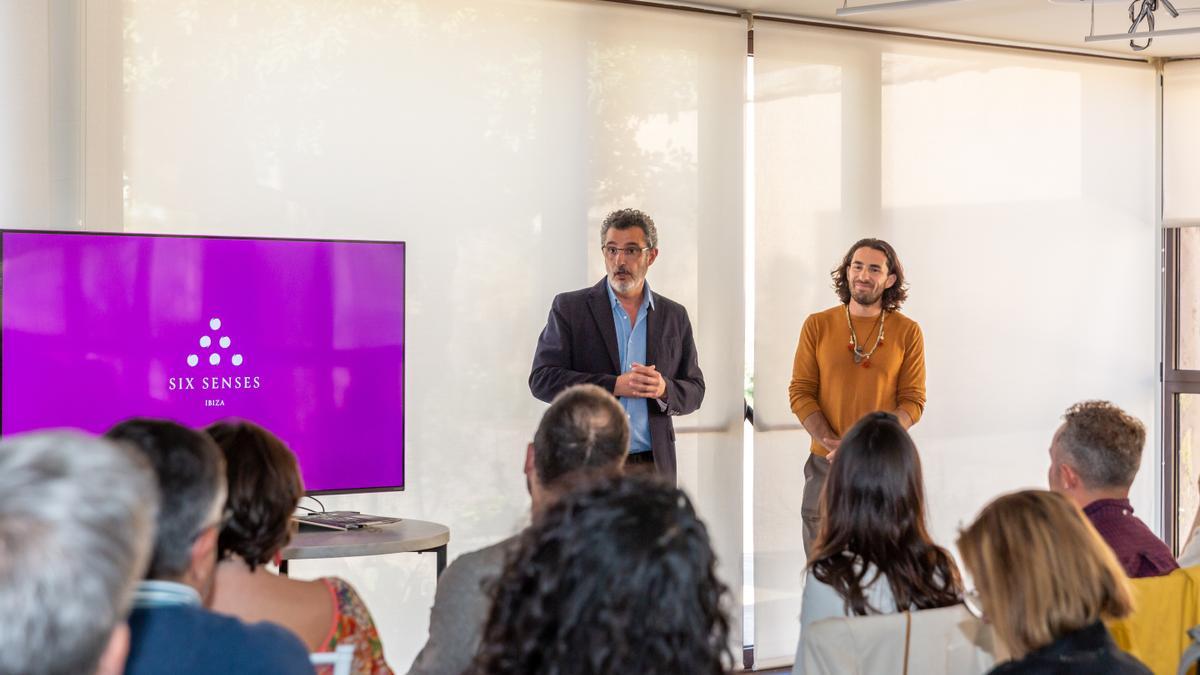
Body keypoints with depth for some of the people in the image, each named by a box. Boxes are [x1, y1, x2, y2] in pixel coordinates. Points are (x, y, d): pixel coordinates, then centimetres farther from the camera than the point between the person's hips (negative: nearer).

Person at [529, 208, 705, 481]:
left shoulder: (674, 316, 12)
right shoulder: (569, 308, 4)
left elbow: (694, 391, 14)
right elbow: (542, 379, -4)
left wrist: (664, 389, -10)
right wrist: (614, 385, -15)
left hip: (653, 465, 3)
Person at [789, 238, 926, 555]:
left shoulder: (908, 332, 2)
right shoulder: (817, 326, 3)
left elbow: (913, 401, -1)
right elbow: (800, 392, 0)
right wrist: (833, 444, -14)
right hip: (825, 463, 1)